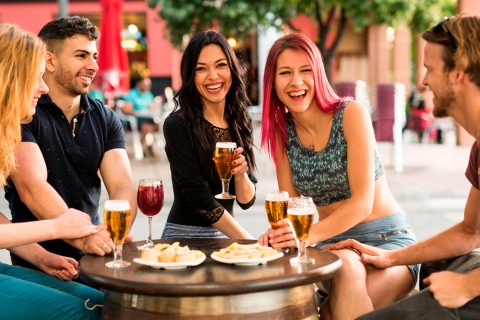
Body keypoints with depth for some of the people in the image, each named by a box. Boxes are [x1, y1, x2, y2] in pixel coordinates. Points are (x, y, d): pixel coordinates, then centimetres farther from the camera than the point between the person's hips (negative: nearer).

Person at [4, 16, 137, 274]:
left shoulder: (105, 119, 7)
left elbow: (122, 186, -3)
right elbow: (31, 187, -20)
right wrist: (82, 239, -33)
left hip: (95, 255, 4)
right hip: (39, 261, -4)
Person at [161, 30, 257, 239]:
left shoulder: (240, 122, 5)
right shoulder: (177, 125, -11)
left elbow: (246, 201, 7)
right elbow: (200, 198, -12)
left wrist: (240, 174, -13)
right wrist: (249, 241, -11)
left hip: (224, 236, 5)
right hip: (184, 235, -5)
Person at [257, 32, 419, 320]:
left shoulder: (352, 113, -13)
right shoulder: (281, 131, 1)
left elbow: (363, 201, -17)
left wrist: (309, 235, -32)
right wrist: (281, 232, -23)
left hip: (387, 240, -2)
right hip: (332, 243, 3)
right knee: (345, 266, -34)